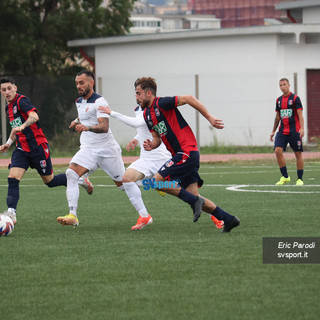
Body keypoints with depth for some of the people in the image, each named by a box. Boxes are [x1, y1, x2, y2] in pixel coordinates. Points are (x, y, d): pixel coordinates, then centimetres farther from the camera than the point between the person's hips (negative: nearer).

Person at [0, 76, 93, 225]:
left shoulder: (22, 101, -13)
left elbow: (34, 116, -32)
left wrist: (22, 126, -49)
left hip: (38, 146, -7)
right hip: (21, 149, 7)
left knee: (49, 180, 5)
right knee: (12, 178, -14)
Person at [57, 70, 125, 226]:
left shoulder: (99, 101, -14)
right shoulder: (79, 102, 11)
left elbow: (104, 127, -28)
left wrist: (87, 127, -46)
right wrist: (76, 122, 14)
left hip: (106, 149, -6)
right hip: (87, 149, 6)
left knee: (123, 184, 5)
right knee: (71, 173, -21)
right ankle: (73, 216, -29)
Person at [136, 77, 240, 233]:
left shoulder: (161, 103, -11)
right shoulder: (147, 114, 16)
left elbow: (189, 99, -12)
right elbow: (157, 138, 21)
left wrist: (209, 117, -11)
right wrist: (151, 145, -3)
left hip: (187, 152, -9)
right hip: (181, 155, 9)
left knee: (157, 180, -14)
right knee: (192, 196, 6)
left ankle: (195, 201, -10)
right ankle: (228, 219, 11)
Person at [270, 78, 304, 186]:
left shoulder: (295, 98, -4)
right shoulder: (279, 100, 13)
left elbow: (300, 115, -10)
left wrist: (302, 128, -22)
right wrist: (273, 131, 21)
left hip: (294, 131, -5)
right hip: (282, 131, 5)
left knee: (298, 154, -1)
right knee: (278, 151, -12)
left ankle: (300, 179, 8)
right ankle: (285, 177, -3)